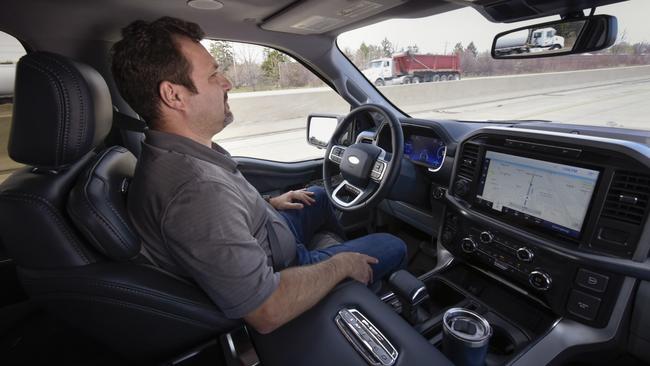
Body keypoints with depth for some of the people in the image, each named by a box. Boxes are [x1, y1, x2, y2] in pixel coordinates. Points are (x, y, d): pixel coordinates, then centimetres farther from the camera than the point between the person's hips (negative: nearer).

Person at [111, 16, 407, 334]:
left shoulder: (165, 155, -8)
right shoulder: (198, 191, -40)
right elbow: (268, 314, -35)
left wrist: (268, 203, 11)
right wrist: (342, 265, -22)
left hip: (265, 237, 8)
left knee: (320, 196, 25)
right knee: (393, 247, 2)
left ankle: (343, 246, 49)